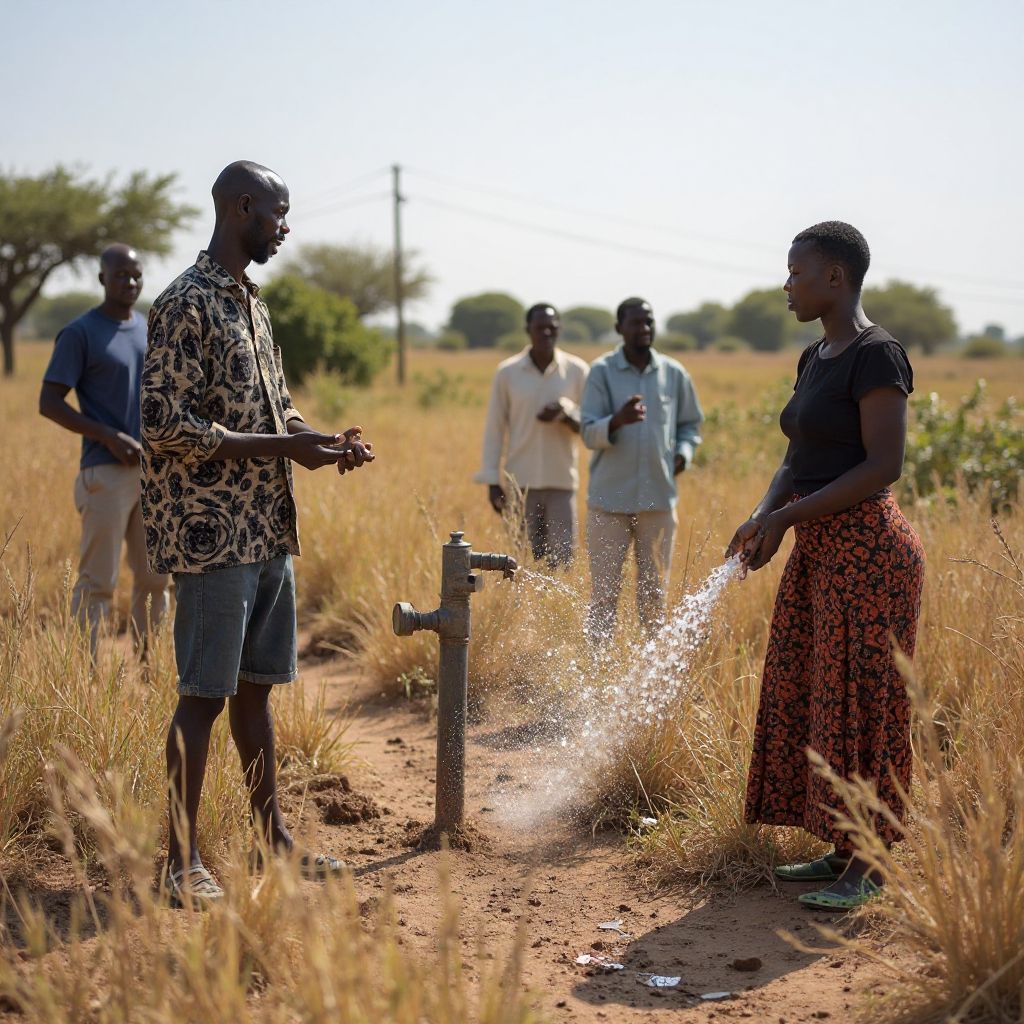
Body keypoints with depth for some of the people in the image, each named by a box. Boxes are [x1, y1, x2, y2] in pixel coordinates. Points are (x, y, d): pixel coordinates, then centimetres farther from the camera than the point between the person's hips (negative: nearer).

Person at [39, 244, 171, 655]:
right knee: (97, 581, -5)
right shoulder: (80, 333, -5)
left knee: (155, 576, 10)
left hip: (154, 470, 6)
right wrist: (110, 438, -17)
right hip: (106, 473, -6)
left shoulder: (150, 330, 13)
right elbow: (49, 403, -9)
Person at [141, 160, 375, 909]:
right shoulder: (186, 305, -13)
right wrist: (284, 447, -19)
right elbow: (165, 425, -19)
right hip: (212, 534, -9)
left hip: (268, 531, 9)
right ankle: (182, 861, 6)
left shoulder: (252, 304, 16)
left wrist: (325, 443, 3)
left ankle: (274, 838, 24)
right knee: (205, 695, -3)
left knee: (256, 686, 14)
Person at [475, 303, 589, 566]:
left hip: (561, 483, 0)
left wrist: (566, 412, -16)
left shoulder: (576, 370, 2)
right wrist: (492, 481, 0)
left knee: (563, 559, -3)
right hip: (520, 483, 0)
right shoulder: (507, 372, 2)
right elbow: (494, 428, 4)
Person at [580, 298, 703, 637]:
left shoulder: (674, 374, 6)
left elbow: (691, 424, 19)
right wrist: (617, 421, -29)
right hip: (609, 499, -2)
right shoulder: (602, 371, -2)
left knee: (654, 590, 9)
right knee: (604, 590, 0)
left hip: (659, 498, 3)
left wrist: (683, 453, -1)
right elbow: (589, 434, -8)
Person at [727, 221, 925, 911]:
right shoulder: (816, 360, 14)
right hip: (819, 550, 9)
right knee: (811, 699, 12)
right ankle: (840, 851, 22)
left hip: (866, 550, -9)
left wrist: (789, 516, -19)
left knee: (859, 705, -3)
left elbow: (886, 465, -20)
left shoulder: (876, 355, -14)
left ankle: (866, 867, 8)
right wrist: (764, 516, -2)